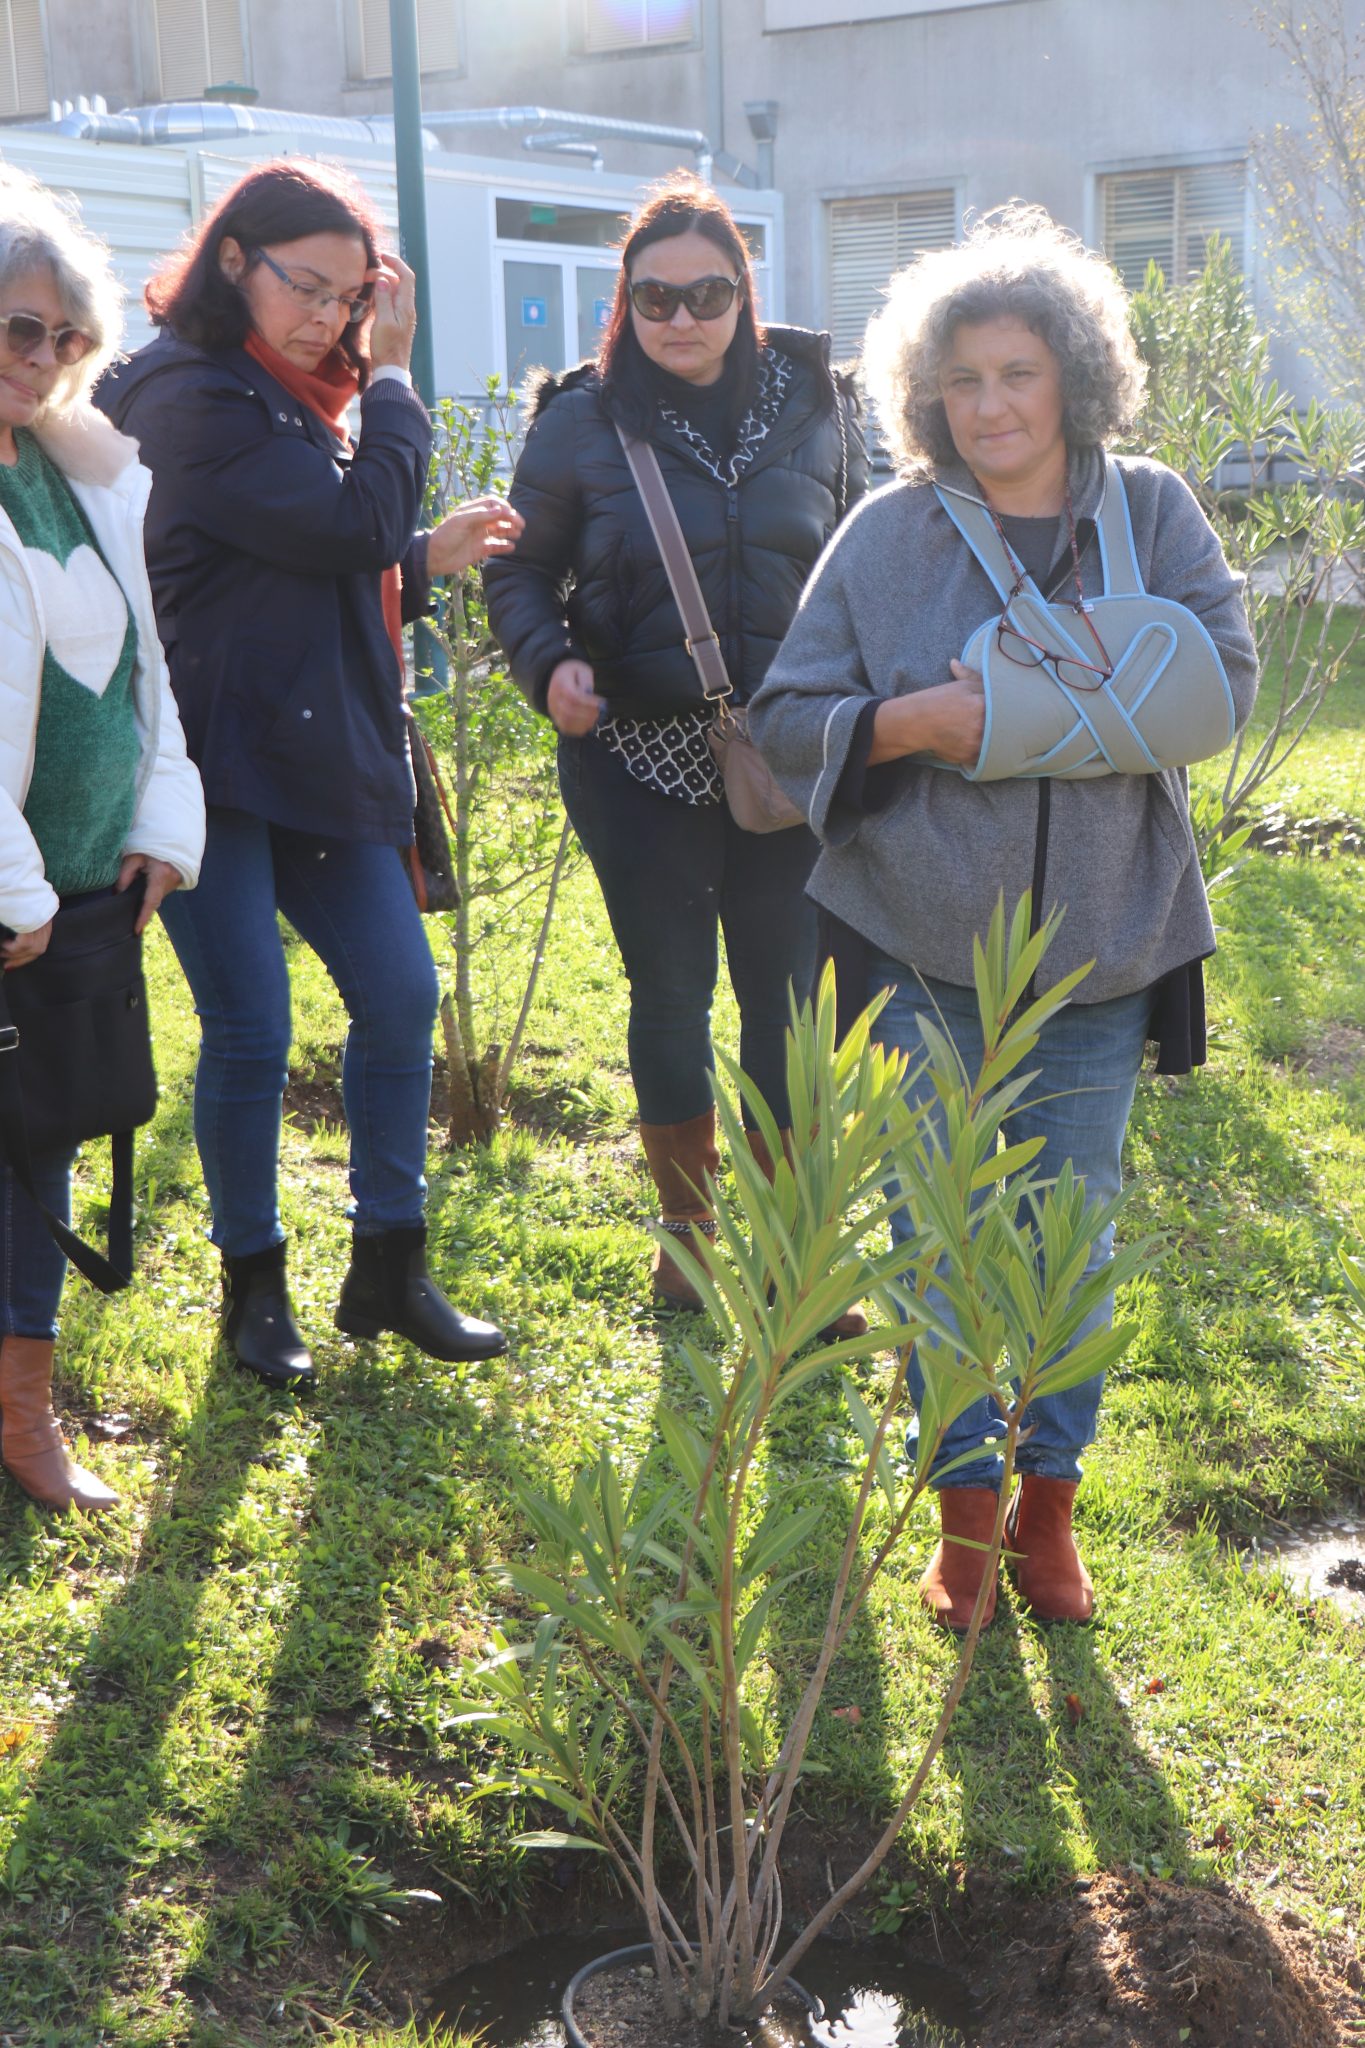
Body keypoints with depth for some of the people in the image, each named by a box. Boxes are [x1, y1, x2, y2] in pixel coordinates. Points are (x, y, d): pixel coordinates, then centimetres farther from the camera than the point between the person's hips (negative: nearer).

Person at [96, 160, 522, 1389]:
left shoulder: (292, 399, 17)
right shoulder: (192, 399, -13)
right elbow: (358, 520, -19)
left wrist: (429, 558, 9)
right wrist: (392, 379, -6)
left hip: (322, 756, 9)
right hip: (216, 763, -9)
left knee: (400, 993, 7)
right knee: (251, 1033, -2)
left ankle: (388, 1268, 19)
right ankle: (254, 1287, 17)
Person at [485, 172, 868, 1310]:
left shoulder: (814, 401, 3)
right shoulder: (583, 420, -2)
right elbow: (520, 570, 6)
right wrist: (550, 662, -13)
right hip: (638, 758, -1)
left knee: (788, 1001, 3)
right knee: (670, 995, 9)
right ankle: (689, 1230, 27)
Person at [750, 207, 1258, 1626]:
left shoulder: (1152, 513, 1)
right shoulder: (887, 533, -2)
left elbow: (1225, 680, -5)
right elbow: (786, 715, -1)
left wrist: (1078, 685, -18)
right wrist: (908, 724, -19)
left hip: (1099, 949, 1)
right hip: (923, 945, -1)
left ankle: (1050, 1505, 28)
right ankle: (965, 1508, 23)